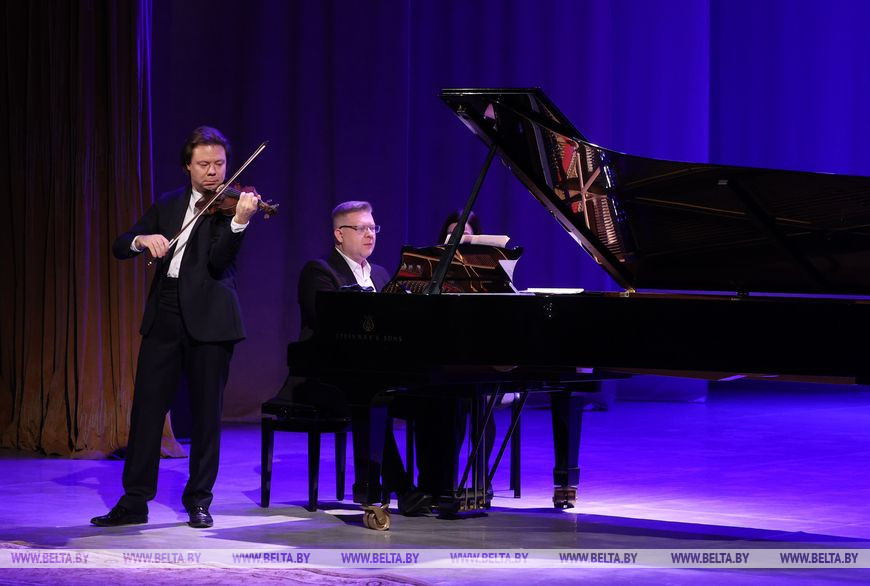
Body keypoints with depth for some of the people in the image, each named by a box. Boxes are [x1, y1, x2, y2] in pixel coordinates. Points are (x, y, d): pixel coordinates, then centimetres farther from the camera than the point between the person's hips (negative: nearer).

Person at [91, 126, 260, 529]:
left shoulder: (232, 205, 0)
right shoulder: (168, 205, 13)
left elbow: (219, 262, -16)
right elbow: (120, 246, 9)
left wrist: (239, 222, -32)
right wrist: (143, 239, -14)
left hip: (208, 319, -3)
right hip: (164, 316, 4)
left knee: (207, 412, 2)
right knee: (146, 407, 2)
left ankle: (199, 500, 12)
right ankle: (134, 501, 8)